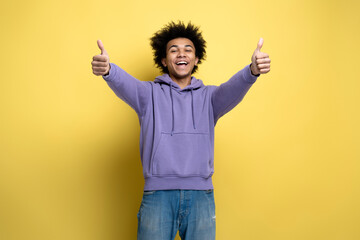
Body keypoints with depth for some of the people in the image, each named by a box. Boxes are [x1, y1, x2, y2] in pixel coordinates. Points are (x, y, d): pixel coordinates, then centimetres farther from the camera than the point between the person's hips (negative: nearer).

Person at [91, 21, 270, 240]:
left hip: (200, 195, 1)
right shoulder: (150, 93, 8)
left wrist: (252, 71, -32)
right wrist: (108, 70, -36)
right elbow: (126, 85, -12)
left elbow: (233, 90, -9)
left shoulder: (208, 96, 12)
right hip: (158, 193, -1)